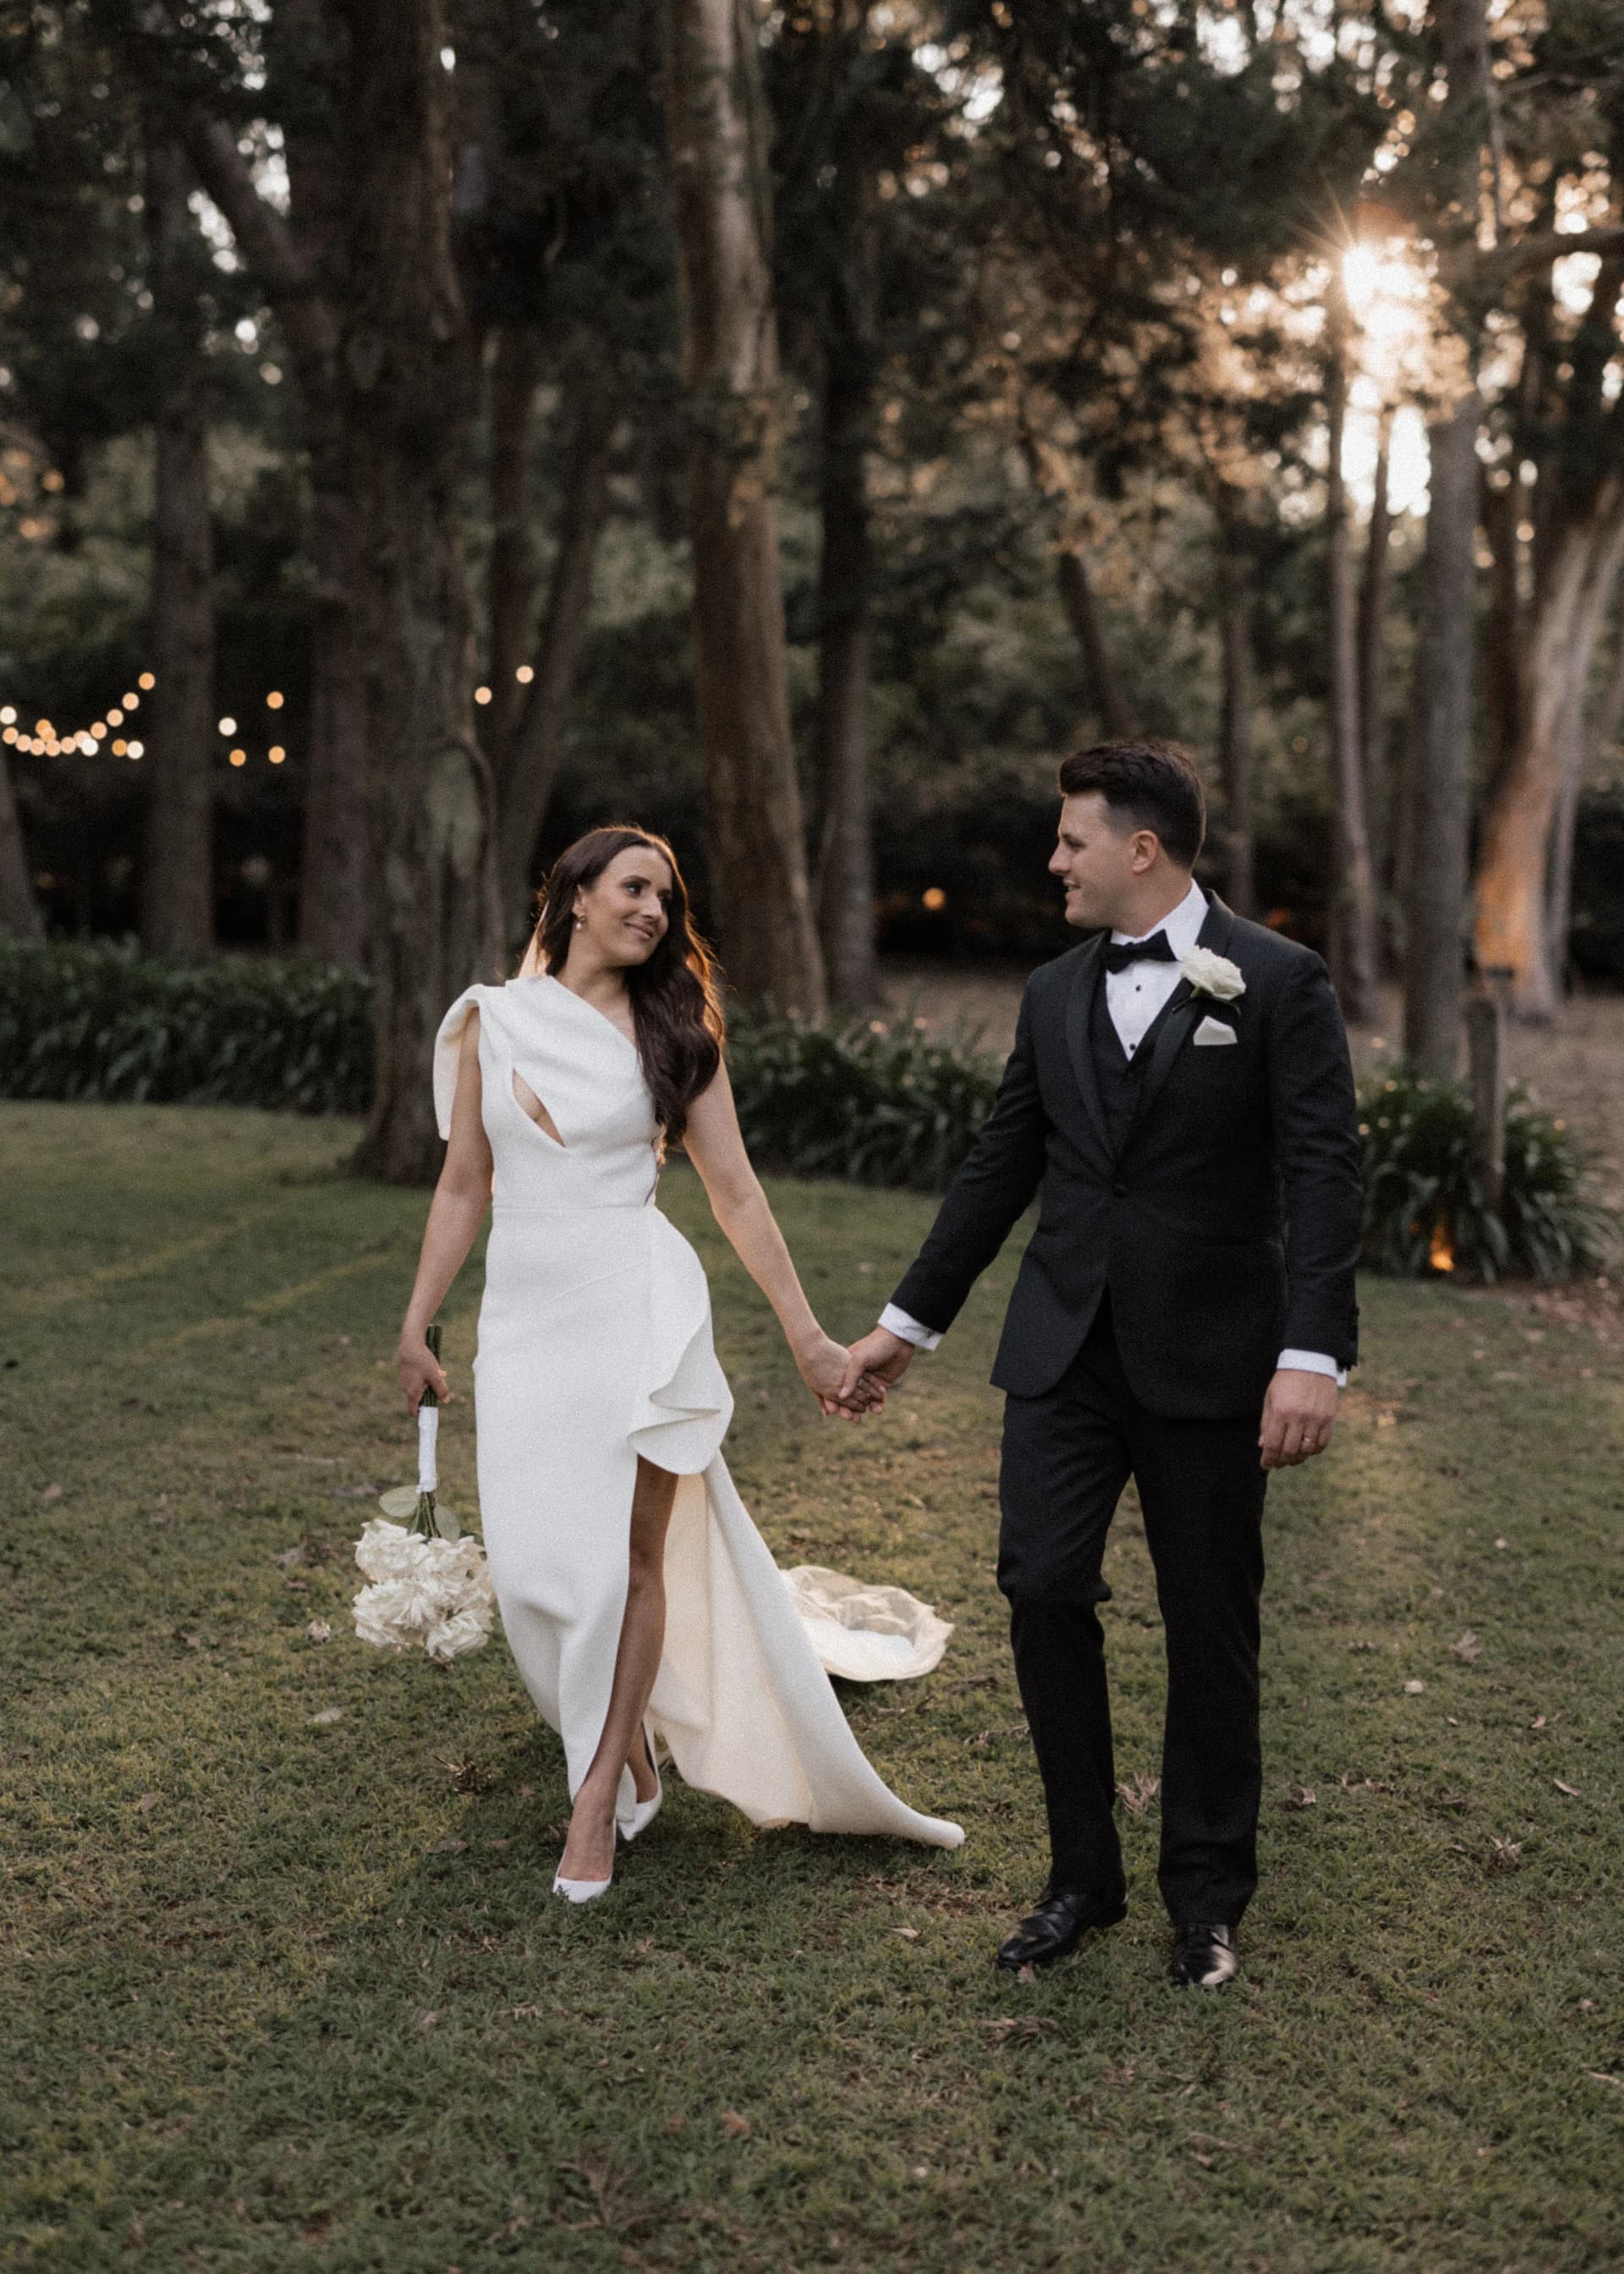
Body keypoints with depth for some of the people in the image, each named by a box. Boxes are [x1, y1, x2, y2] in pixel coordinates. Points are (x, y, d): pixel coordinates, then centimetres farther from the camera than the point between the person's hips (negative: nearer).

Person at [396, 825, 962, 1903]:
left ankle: (598, 1798, 14)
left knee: (630, 1556, -1)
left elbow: (736, 1189, 2)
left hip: (640, 1308, -2)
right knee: (537, 1565, 2)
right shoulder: (490, 1021, 6)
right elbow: (464, 1186, 10)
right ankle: (632, 1751, 28)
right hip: (526, 1315, 2)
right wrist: (417, 1326, 8)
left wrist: (808, 1334, 0)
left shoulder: (673, 1032, 2)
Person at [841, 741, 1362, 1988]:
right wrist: (912, 1319, 18)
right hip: (1065, 1353, 4)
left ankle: (1208, 1894, 25)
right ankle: (1083, 1874, 15)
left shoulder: (1279, 981, -6)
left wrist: (1314, 1356, -21)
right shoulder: (1054, 993, 10)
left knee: (1212, 1628, 7)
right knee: (1043, 1591, -2)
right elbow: (1000, 1168, 15)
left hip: (1208, 1359, -4)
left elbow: (1323, 1173, -11)